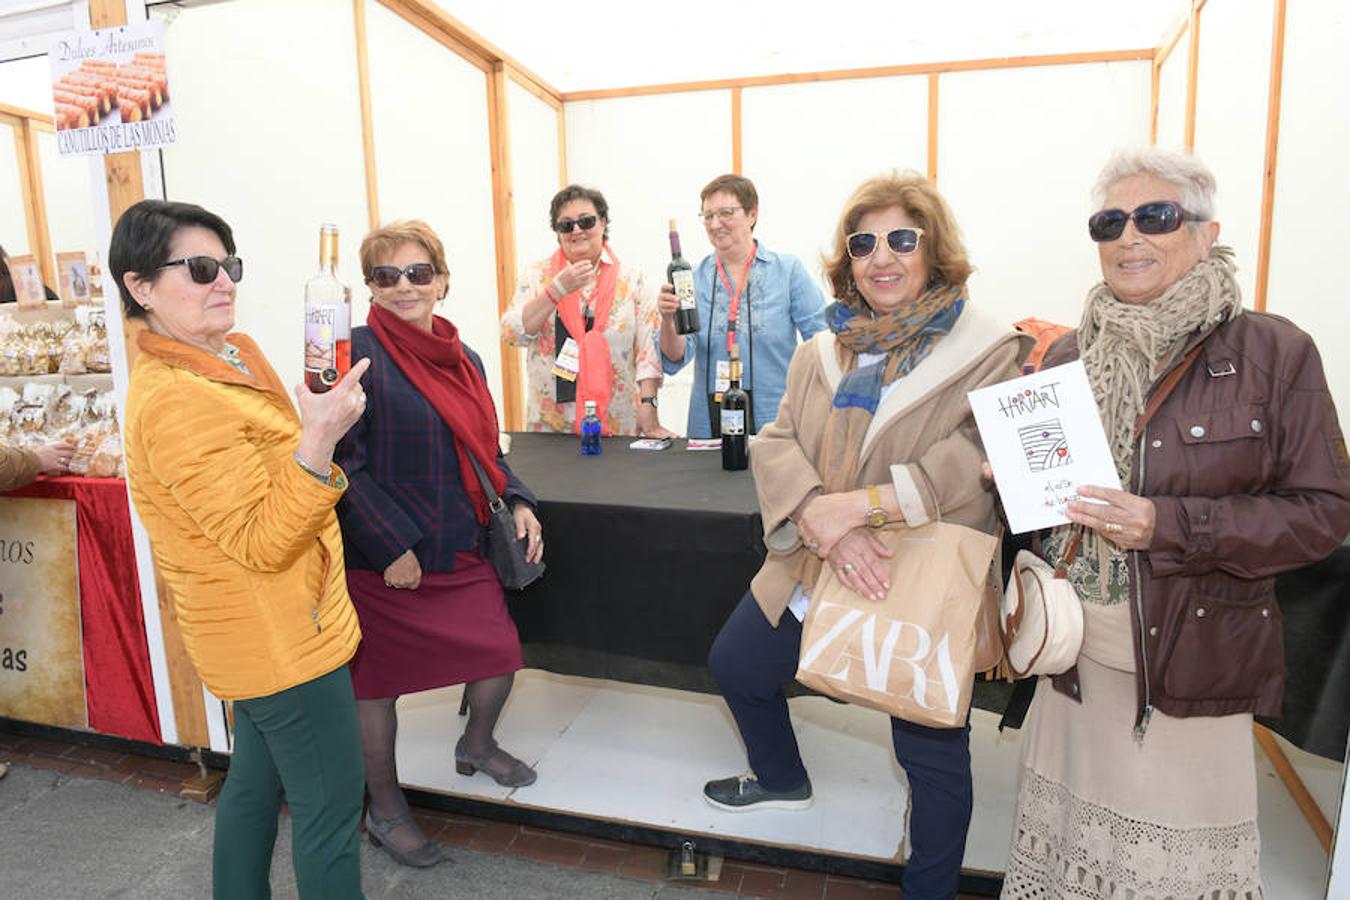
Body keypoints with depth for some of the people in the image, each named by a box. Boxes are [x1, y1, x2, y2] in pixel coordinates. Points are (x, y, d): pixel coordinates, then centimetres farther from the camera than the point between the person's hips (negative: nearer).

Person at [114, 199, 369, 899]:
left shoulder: (231, 355, 8)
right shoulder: (178, 400, -24)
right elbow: (262, 543, -27)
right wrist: (320, 438, -38)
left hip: (265, 635, 10)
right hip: (282, 638, -10)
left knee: (255, 778, 25)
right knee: (329, 808, 3)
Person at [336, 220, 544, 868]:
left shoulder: (462, 358, 9)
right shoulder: (359, 355, -13)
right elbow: (342, 463, -17)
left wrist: (516, 502, 2)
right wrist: (392, 547, -19)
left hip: (462, 548, 6)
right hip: (383, 559, -6)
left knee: (500, 652, 10)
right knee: (378, 677, 9)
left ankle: (477, 746, 43)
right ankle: (385, 810, 32)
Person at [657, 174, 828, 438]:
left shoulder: (789, 270, -1)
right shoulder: (693, 277, 4)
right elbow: (675, 361, -1)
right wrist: (668, 320, -19)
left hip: (777, 423, -1)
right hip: (709, 425, 2)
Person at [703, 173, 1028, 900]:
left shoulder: (989, 354, -10)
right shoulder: (821, 352, 4)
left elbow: (973, 465, -23)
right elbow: (775, 444, -6)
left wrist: (855, 503, -29)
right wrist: (823, 525, -25)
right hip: (811, 571, 5)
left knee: (932, 755, 11)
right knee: (735, 665, 20)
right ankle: (782, 779, 50)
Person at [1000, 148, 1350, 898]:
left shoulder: (1274, 352, -7)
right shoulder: (1070, 355, 6)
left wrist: (1170, 526, -20)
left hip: (1193, 657, -3)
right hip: (1074, 658, 4)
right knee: (1069, 837, 16)